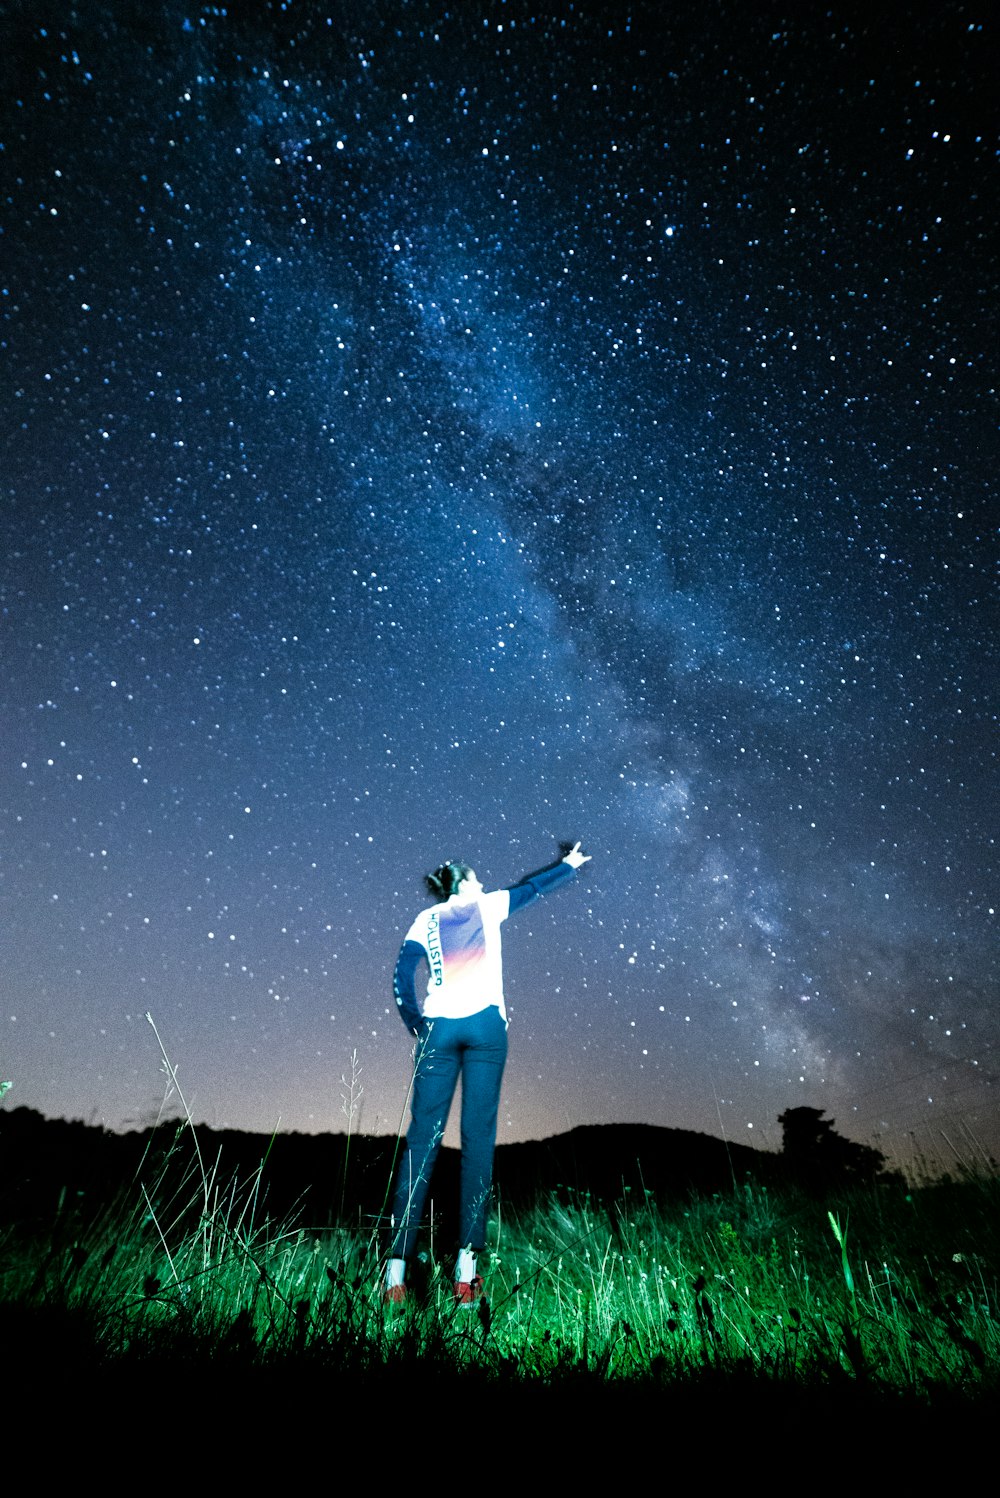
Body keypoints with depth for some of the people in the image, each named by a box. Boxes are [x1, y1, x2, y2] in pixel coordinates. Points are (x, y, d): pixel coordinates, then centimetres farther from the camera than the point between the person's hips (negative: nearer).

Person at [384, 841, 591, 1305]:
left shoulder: (424, 921, 14)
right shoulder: (486, 904, 11)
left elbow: (401, 979, 3)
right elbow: (533, 887, 24)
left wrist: (416, 1024, 12)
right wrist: (568, 864, 38)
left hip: (438, 1028, 2)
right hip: (485, 1024, -2)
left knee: (422, 1139, 3)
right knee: (478, 1139, 1)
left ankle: (396, 1270, 1)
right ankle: (466, 1271, -1)